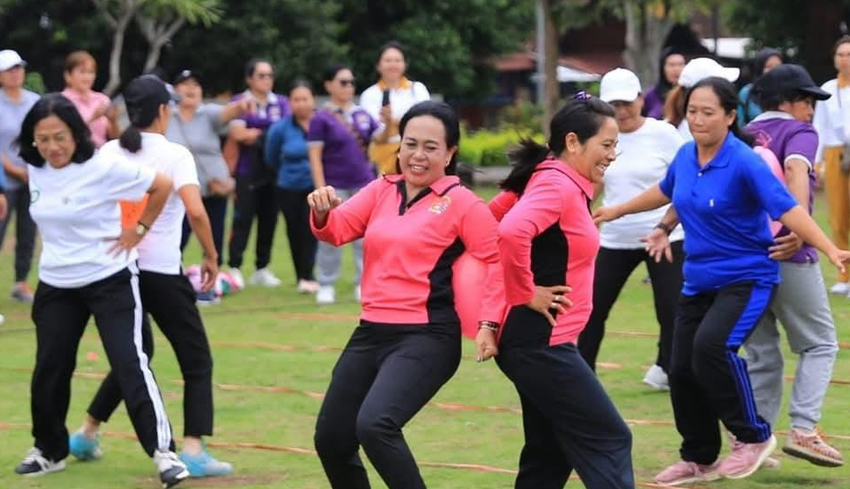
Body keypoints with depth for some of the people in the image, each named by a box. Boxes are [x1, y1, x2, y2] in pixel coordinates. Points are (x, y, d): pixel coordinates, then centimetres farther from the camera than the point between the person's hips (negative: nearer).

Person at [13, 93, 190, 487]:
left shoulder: (104, 167, -18)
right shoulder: (36, 170, 0)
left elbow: (162, 185, -12)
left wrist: (138, 231, -9)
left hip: (110, 281, -6)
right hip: (56, 285, 6)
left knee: (130, 363, -13)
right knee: (49, 370, 9)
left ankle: (163, 451, -11)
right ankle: (49, 451, 28)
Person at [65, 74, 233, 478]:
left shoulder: (109, 153, 6)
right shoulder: (174, 155, -7)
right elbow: (195, 210, -19)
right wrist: (211, 255, -7)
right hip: (161, 271, -6)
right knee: (196, 360, 4)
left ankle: (87, 433, 25)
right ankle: (193, 451, -9)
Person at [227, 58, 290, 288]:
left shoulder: (281, 103, 13)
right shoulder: (240, 102, 2)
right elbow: (238, 133, -11)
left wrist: (253, 134, -9)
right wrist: (269, 132, -2)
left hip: (274, 170, 4)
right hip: (247, 172, -4)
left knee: (269, 219, 5)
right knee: (243, 218, -6)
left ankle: (262, 269, 13)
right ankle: (234, 268, -3)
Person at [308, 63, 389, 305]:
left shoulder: (362, 114, 8)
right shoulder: (321, 119, -6)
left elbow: (380, 138, 3)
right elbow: (314, 156, -9)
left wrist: (388, 124, -18)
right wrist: (321, 189, -15)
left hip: (363, 185, 4)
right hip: (335, 187, -4)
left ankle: (364, 285, 14)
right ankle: (326, 286, 10)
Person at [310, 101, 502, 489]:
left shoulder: (462, 203, -6)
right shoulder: (382, 191, 9)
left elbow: (496, 260, -8)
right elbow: (338, 229, 2)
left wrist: (489, 323, -18)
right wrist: (322, 212, -20)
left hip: (427, 338, -7)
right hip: (371, 332, 7)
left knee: (375, 425, -28)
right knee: (331, 439, 12)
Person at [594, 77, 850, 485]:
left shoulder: (745, 162, -19)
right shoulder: (685, 156, 1)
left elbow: (787, 209, -26)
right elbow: (666, 192, 23)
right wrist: (617, 211, 33)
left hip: (747, 277, -7)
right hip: (699, 281, 7)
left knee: (712, 345, -30)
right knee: (682, 370, 5)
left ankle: (754, 436, -11)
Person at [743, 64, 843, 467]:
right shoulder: (798, 132, -2)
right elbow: (795, 169, -23)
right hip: (786, 255, -6)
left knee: (761, 354, 15)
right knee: (819, 344, 5)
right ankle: (803, 429, -10)